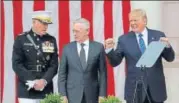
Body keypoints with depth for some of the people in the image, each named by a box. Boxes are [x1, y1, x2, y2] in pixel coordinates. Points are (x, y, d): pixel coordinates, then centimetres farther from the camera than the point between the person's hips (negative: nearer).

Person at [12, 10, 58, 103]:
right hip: (27, 90, -2)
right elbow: (17, 64, -6)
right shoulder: (21, 39, 0)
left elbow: (54, 65, 3)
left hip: (46, 90, 3)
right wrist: (32, 81, -13)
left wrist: (44, 80, -13)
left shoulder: (51, 40, 8)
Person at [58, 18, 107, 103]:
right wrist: (63, 95, -4)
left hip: (92, 95, 0)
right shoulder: (67, 48, 4)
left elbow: (102, 73, 2)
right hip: (73, 95, 0)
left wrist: (102, 94, -3)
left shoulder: (98, 47, 2)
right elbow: (62, 74, 4)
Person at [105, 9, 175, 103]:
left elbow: (170, 58, 3)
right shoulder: (124, 39, 2)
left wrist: (167, 46, -17)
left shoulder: (158, 35, 4)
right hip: (135, 88, -1)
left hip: (156, 87, 1)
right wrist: (109, 49, -17)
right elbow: (115, 62, 1)